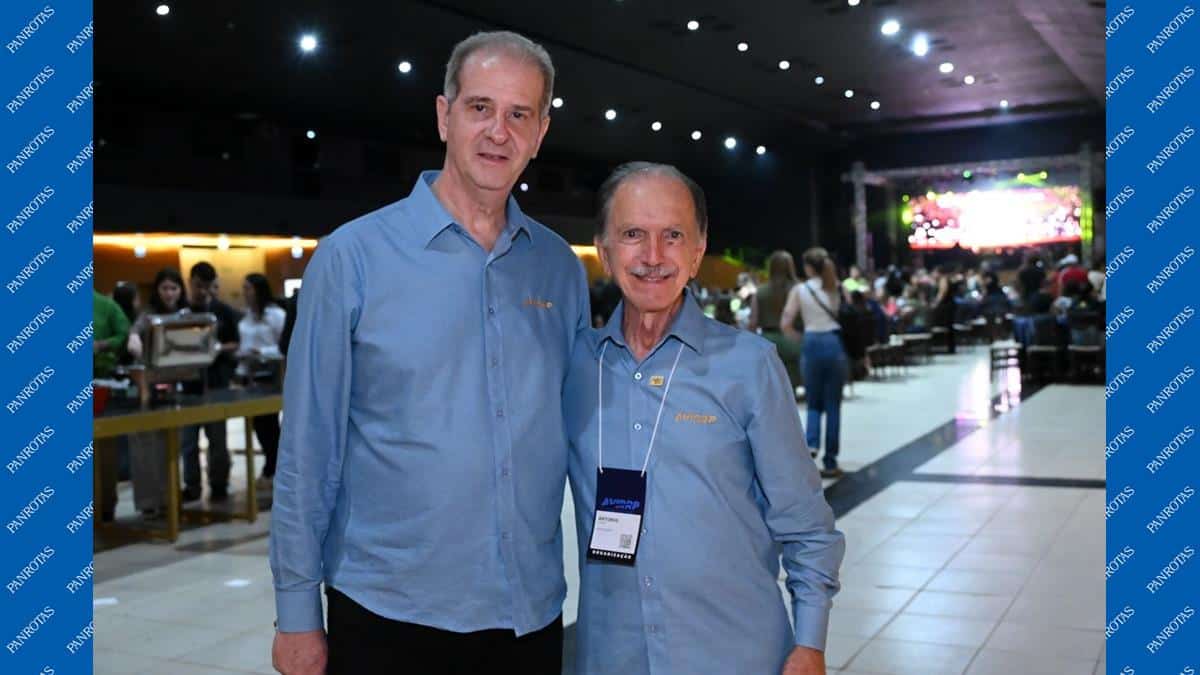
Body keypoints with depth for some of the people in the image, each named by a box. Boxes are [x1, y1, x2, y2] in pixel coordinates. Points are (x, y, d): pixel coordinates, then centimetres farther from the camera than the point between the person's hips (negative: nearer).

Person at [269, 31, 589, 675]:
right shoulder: (353, 255, -8)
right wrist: (297, 612, -6)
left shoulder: (560, 267, 3)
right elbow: (308, 450, -6)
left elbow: (583, 437, 10)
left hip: (531, 614, 3)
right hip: (389, 614, -3)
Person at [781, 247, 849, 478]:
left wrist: (800, 339, 9)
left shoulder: (799, 289, 0)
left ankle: (811, 445, -11)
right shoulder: (838, 287, 5)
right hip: (836, 344, 1)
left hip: (812, 345, -1)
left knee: (813, 403, 14)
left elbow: (785, 324, -6)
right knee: (833, 405, 7)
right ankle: (830, 462, 9)